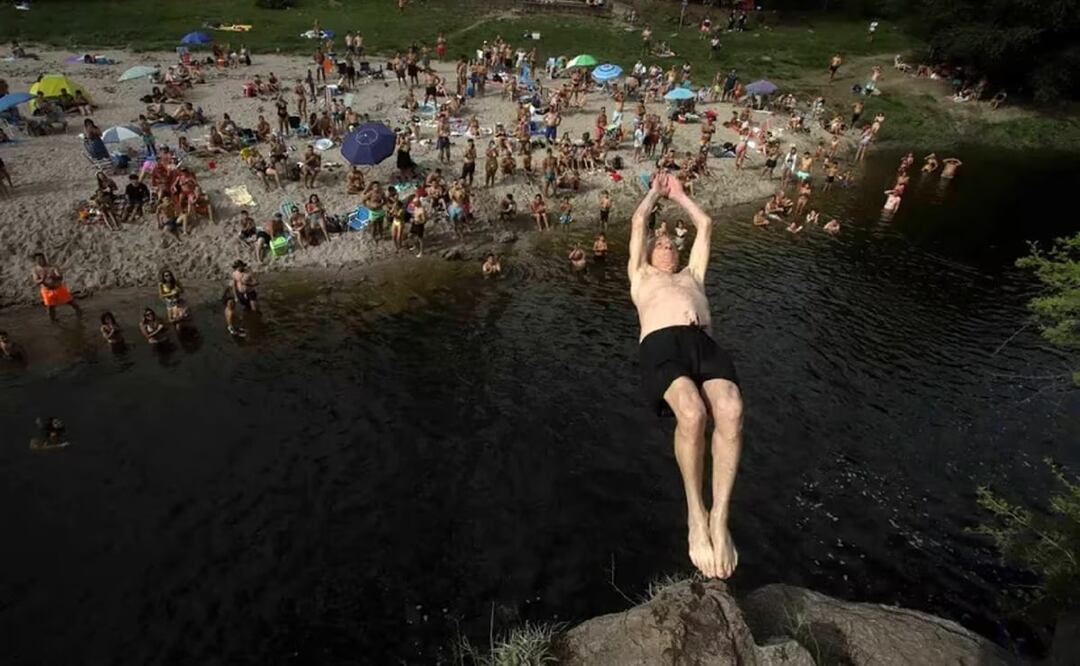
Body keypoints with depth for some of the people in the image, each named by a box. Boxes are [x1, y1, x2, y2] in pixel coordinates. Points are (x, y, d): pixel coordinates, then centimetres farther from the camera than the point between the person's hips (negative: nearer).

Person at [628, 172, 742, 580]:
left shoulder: (692, 275, 41)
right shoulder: (641, 276, 35)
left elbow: (705, 225, 46)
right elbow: (638, 223, 38)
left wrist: (679, 194, 58)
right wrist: (656, 191, 53)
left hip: (704, 343, 3)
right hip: (662, 345, -2)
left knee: (731, 412, -31)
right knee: (692, 414, -34)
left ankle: (719, 516, -23)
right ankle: (696, 513, -15)